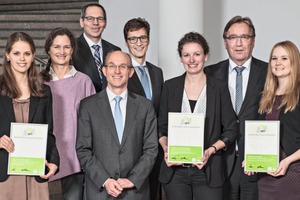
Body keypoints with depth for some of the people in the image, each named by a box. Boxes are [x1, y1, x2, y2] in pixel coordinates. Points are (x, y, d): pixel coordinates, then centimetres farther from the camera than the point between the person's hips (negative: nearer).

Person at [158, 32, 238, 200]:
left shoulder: (219, 88, 1)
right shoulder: (170, 86, 5)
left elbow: (231, 130, 2)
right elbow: (161, 127, 10)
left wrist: (211, 150, -13)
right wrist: (166, 149, -8)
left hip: (208, 171, -1)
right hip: (175, 170, 1)